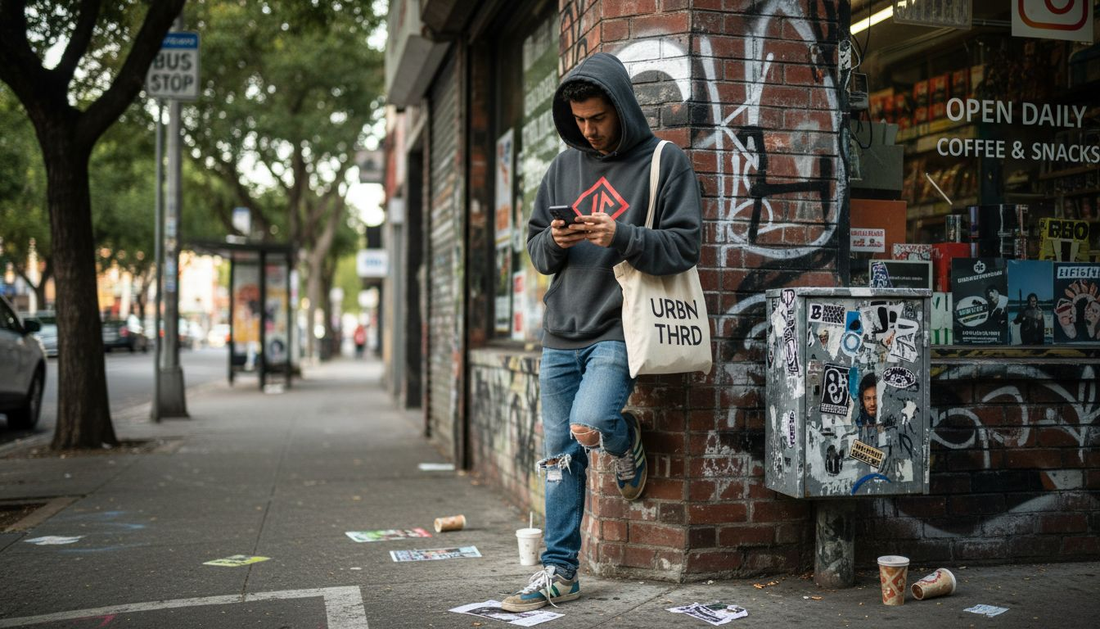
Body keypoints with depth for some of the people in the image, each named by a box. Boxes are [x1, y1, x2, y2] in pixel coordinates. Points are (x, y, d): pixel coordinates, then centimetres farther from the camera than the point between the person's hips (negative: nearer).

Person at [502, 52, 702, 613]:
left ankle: (626, 439, 11)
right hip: (562, 334, 5)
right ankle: (559, 571, 18)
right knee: (559, 458, 7)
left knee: (587, 427, -25)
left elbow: (685, 246, -8)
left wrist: (621, 236, -22)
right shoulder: (566, 165, 13)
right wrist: (555, 242, -9)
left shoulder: (666, 162, -1)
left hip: (619, 330, -5)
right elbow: (535, 247, 15)